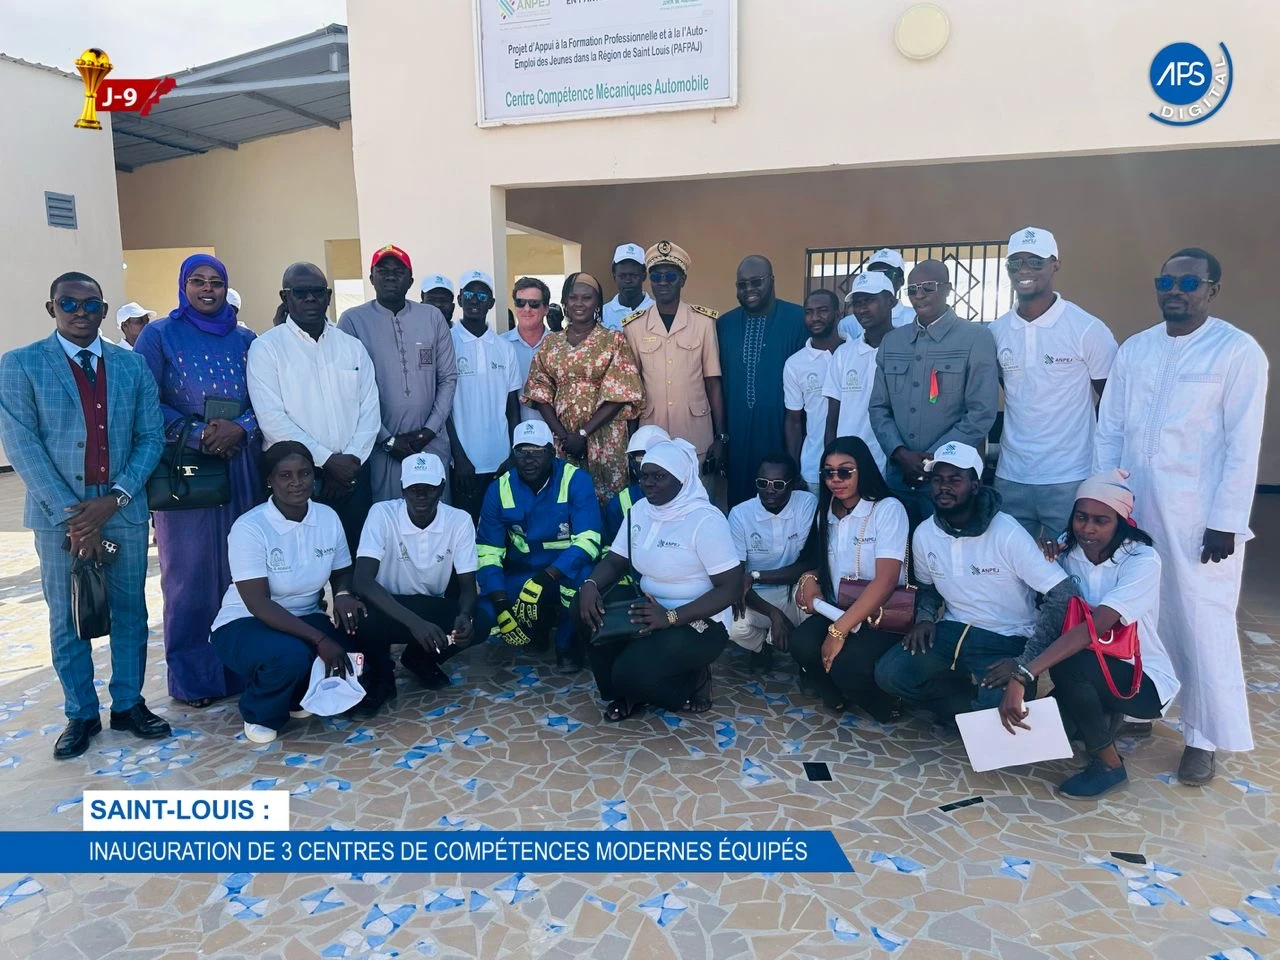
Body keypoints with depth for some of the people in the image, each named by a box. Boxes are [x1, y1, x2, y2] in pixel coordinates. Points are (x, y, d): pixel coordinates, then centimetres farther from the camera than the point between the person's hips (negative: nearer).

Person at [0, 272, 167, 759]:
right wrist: (69, 513, -14)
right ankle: (81, 715, 23)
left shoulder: (132, 365, 6)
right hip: (59, 512, -2)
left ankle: (128, 704, 25)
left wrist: (114, 499, -11)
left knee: (129, 611, 10)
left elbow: (151, 437, 2)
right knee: (67, 618, 8)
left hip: (125, 509, 2)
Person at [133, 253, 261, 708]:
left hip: (241, 467, 3)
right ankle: (194, 677, 16)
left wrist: (240, 428, -13)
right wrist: (198, 434, -14)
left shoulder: (244, 339, 11)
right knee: (191, 572, 3)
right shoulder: (159, 335, 2)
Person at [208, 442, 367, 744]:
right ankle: (259, 715, 0)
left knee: (359, 643, -23)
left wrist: (343, 594, -19)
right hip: (244, 623, -5)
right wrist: (320, 639, -33)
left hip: (304, 619, 5)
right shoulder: (249, 528, -21)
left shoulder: (328, 517, -6)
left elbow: (341, 572, 7)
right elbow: (258, 604, -26)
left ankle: (298, 695, 11)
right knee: (290, 654, -36)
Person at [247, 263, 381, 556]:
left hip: (351, 475, 3)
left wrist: (351, 460, -8)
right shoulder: (266, 347, 0)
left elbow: (369, 410, 6)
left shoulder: (352, 347, 12)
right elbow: (272, 419, -10)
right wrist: (328, 460, -12)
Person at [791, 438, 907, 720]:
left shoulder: (888, 509, -13)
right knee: (802, 645, -24)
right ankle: (840, 696, 8)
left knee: (847, 666, -30)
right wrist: (809, 577, -4)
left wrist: (839, 630, -24)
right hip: (837, 608, 5)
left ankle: (880, 699, 6)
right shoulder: (826, 512, 8)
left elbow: (885, 581, -21)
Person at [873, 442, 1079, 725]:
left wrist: (1026, 662, -25)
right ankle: (972, 706, 5)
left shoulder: (1007, 533, -18)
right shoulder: (924, 534, -1)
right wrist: (925, 618, -5)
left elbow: (1065, 595, -20)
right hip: (952, 631, 5)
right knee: (889, 674, -18)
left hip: (1007, 640, -4)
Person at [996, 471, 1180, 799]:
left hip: (1143, 680, -5)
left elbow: (1095, 627, -36)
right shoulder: (1066, 549, -6)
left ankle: (1110, 765, -8)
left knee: (1068, 667, -33)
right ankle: (1105, 717, 15)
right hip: (1094, 666, 5)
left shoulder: (1142, 561, -23)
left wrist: (1024, 674, -45)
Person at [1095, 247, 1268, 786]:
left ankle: (1203, 738, 17)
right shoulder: (1133, 349, 8)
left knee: (1203, 625, 3)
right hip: (1133, 509, 4)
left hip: (1198, 515, -4)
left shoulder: (1238, 351, -5)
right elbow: (1109, 429, 8)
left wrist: (1225, 521, -12)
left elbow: (1243, 443, -8)